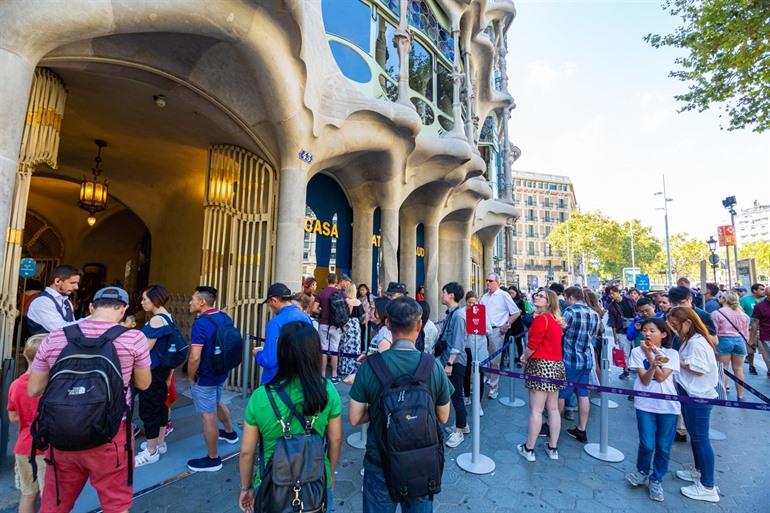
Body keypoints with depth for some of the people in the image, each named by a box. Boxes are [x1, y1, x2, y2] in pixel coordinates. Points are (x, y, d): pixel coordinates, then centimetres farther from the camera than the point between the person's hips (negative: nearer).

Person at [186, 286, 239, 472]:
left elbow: (194, 357, -27)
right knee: (217, 403, 31)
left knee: (208, 416, 6)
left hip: (205, 377, -8)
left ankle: (213, 459, 21)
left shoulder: (200, 324, -25)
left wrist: (190, 378, -11)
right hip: (222, 373, 9)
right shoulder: (226, 318, 0)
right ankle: (230, 433, 50)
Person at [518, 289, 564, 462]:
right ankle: (553, 448, 25)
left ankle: (528, 449, 9)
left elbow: (533, 345, -16)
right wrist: (528, 355, 9)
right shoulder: (555, 319, 12)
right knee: (553, 409, 15)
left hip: (541, 365, -9)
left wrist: (525, 357, 2)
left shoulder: (541, 318, -16)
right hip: (557, 365, 9)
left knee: (535, 410, -1)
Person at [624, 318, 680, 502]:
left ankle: (656, 480, 29)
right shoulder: (637, 351, -3)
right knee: (647, 445, -1)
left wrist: (650, 354, -11)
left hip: (668, 405, 1)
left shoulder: (671, 353, -1)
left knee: (663, 447, 8)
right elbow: (645, 380, -10)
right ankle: (642, 472, 27)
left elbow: (661, 377, -13)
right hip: (645, 404, -1)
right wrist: (653, 365, -28)